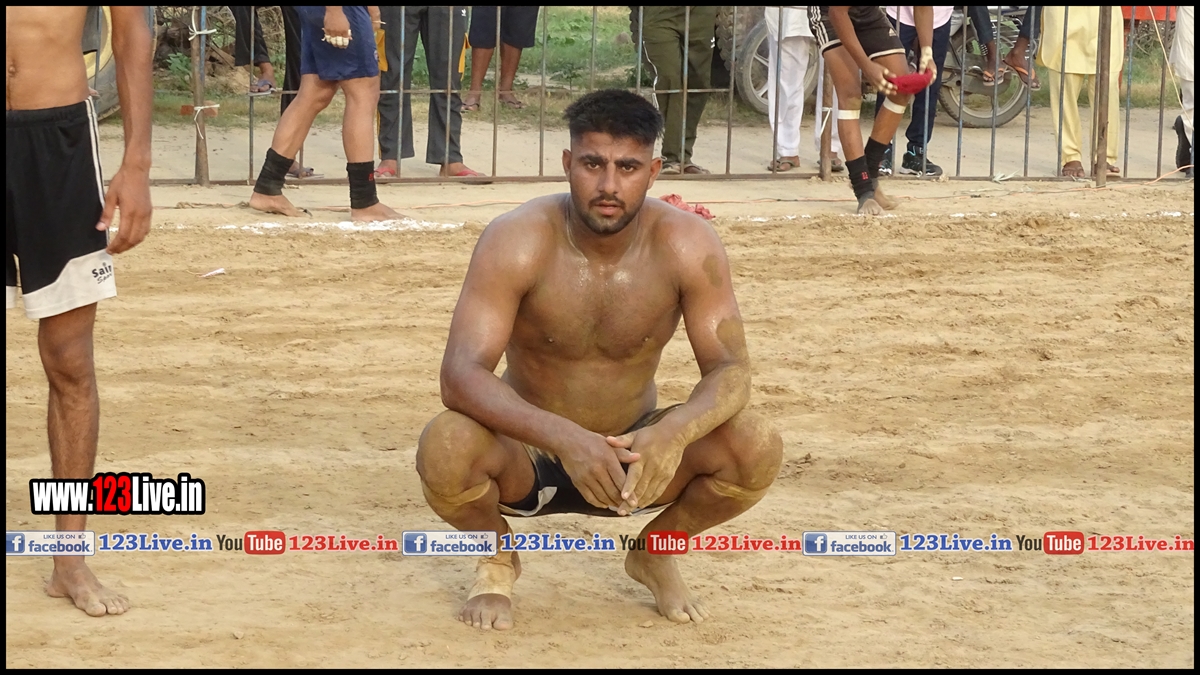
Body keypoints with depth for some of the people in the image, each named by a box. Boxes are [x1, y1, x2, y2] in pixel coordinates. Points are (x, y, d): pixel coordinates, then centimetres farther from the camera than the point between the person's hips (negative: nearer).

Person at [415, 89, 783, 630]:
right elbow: (461, 374, -30)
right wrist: (563, 437, -47)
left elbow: (730, 370, -17)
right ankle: (497, 558, 2)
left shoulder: (687, 245, -16)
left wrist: (676, 432, -41)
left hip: (634, 454, 2)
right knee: (445, 450, -35)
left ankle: (655, 551, 8)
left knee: (758, 449, -25)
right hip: (528, 458, -2)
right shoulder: (517, 241, -22)